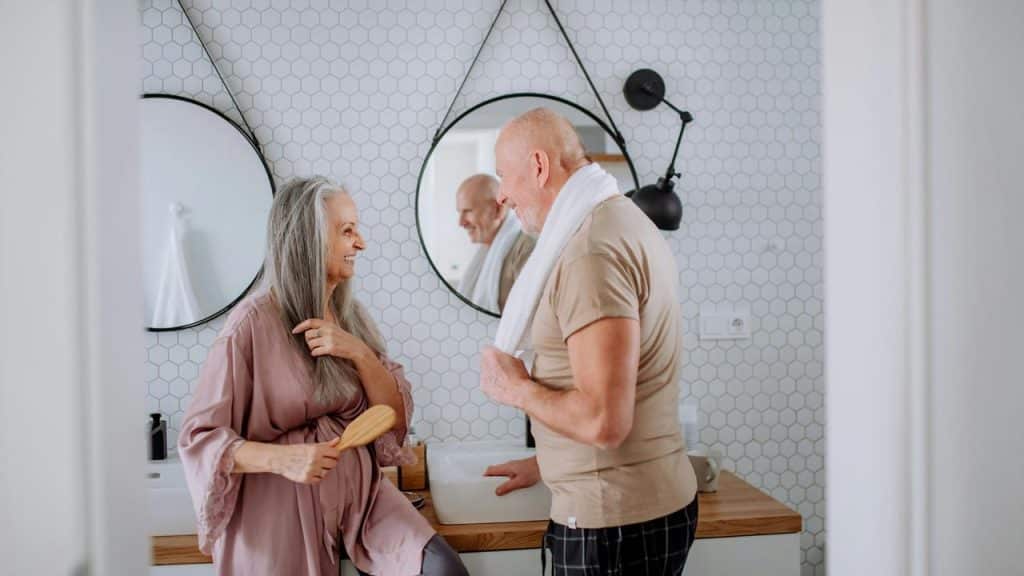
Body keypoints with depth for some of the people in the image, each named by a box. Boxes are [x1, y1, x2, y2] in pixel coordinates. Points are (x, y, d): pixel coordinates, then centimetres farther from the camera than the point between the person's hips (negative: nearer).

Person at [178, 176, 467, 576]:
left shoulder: (352, 315, 5)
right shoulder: (253, 323, -15)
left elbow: (398, 415, 2)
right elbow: (198, 436, -14)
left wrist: (360, 353, -15)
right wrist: (282, 459, -29)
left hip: (359, 488, 5)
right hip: (282, 504, -4)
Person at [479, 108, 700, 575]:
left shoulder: (591, 250, -20)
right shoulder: (624, 220, 12)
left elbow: (603, 421, -27)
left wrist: (517, 388, -11)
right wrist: (546, 464, 24)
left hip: (616, 521, -9)